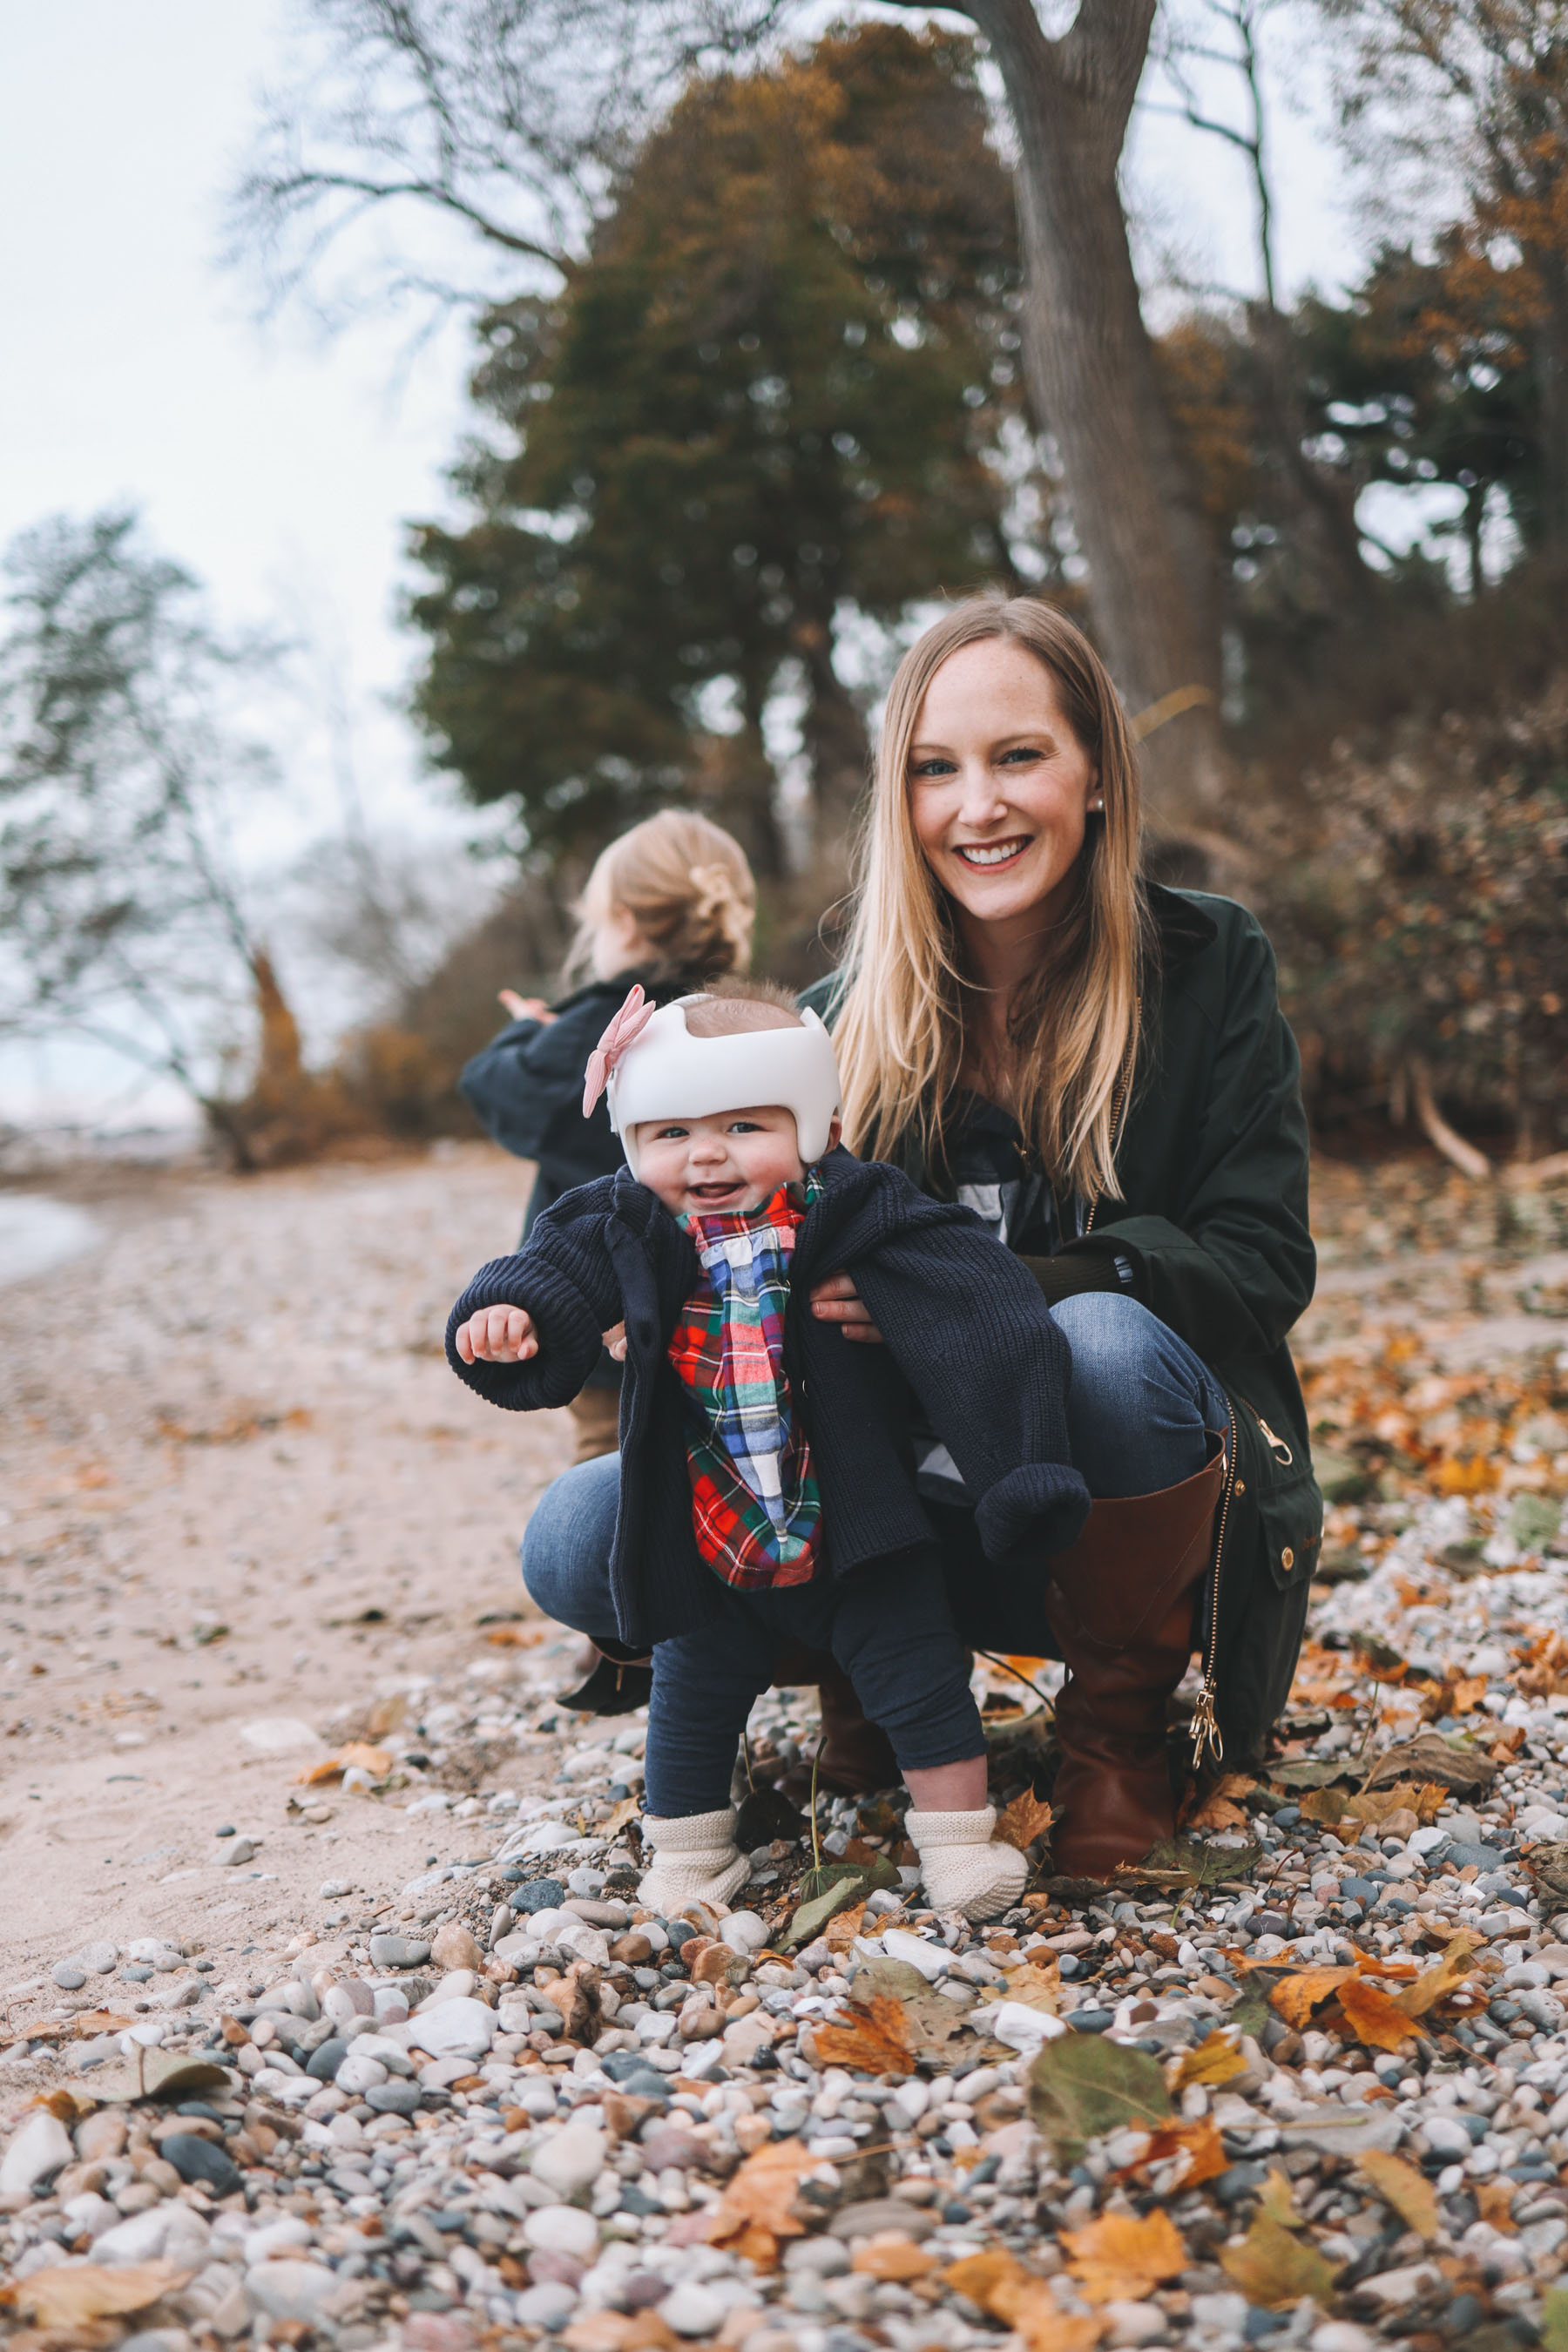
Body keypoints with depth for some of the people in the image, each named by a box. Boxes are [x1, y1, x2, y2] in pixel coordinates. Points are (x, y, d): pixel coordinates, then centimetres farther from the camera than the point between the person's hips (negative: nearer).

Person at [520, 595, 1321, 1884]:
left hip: (1149, 1495, -2)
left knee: (1105, 1340, -36)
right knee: (578, 1538, -18)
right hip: (927, 1506, 2)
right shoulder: (845, 1023, 1)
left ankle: (1120, 1726, -10)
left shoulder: (1208, 967, -5)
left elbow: (1261, 1264, -11)